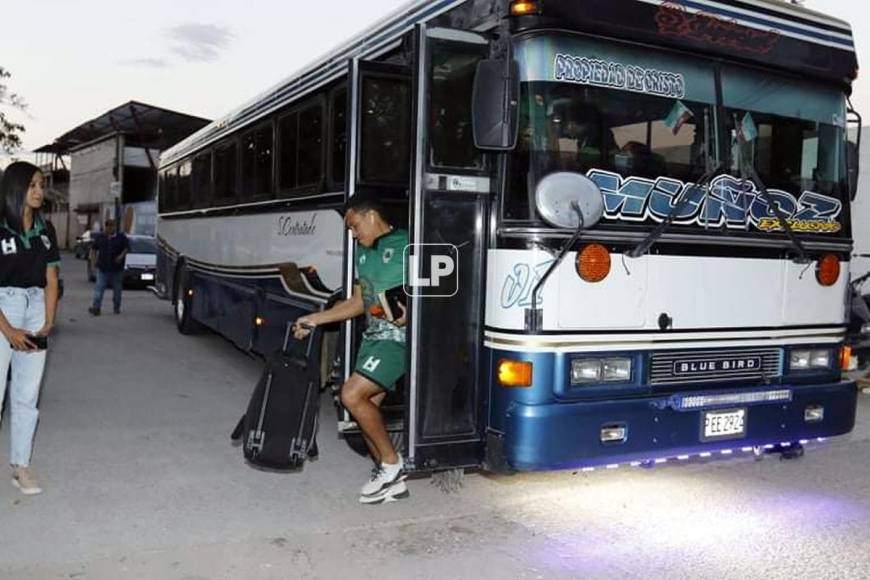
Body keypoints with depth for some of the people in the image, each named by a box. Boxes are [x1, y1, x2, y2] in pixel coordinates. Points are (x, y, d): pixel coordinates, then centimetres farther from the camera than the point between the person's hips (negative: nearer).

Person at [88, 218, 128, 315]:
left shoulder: (121, 237, 2)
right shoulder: (100, 238, 9)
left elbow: (127, 248, 2)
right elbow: (93, 248, 17)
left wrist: (121, 256, -14)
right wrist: (93, 256, 1)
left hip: (117, 268, -1)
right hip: (102, 268, 1)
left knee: (117, 289, 8)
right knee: (99, 288, -9)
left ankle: (117, 307, 20)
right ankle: (96, 307, -14)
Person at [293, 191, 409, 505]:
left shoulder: (405, 245, -9)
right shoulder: (363, 253, 16)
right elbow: (358, 303, 20)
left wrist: (410, 309, -26)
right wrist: (314, 319, 18)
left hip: (397, 337, -8)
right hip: (372, 336, 8)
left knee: (352, 395, -16)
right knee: (367, 408, 6)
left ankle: (392, 463, 1)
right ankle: (392, 480, 18)